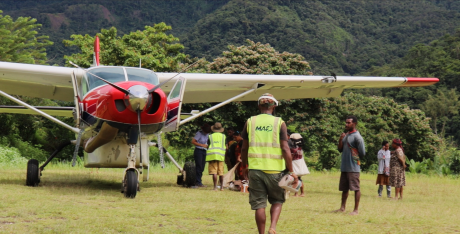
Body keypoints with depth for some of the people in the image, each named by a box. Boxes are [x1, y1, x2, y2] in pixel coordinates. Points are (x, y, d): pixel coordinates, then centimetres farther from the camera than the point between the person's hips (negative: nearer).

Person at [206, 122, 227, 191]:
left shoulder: (210, 136, 3)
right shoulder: (223, 136, 8)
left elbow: (208, 146, 3)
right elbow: (226, 147, 7)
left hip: (212, 155, -2)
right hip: (221, 155, 2)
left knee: (214, 172, -5)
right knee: (221, 172, 10)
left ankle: (215, 187, -11)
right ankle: (221, 186, 13)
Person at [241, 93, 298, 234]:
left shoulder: (250, 122, 5)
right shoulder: (279, 123, -1)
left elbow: (244, 148, 9)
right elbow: (285, 149, -8)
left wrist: (244, 166, 23)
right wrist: (291, 171, -4)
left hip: (255, 169, 1)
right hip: (274, 169, -1)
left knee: (259, 205, 6)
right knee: (277, 201, 15)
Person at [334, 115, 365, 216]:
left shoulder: (357, 137, -11)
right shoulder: (346, 135, 14)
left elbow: (362, 153, -13)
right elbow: (340, 149, 14)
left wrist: (354, 156, 3)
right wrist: (340, 139, -1)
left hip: (353, 167, -8)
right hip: (344, 167, 8)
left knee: (356, 188, -4)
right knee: (344, 188, 13)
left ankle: (356, 210, -2)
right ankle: (342, 207, 21)